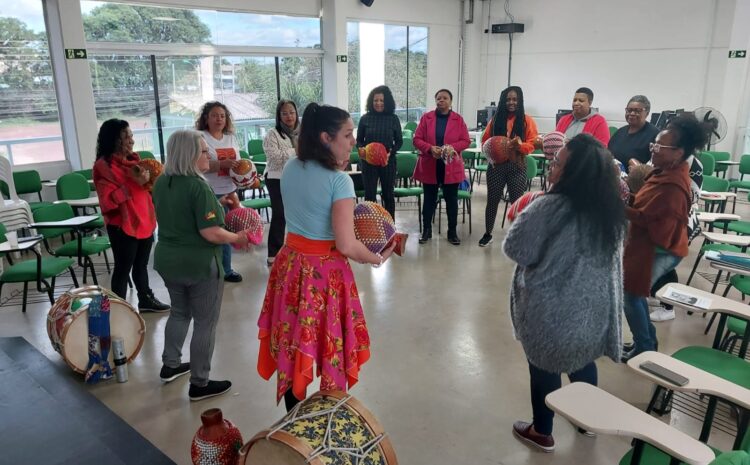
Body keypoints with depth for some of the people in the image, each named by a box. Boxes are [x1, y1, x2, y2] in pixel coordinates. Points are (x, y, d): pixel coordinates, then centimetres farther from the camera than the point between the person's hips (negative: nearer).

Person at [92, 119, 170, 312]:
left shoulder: (134, 158, 10)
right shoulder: (103, 166, -13)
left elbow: (146, 188, 21)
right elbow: (110, 199, -20)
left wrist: (149, 179, 0)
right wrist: (135, 183, -25)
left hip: (144, 220, 7)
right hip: (122, 225, -7)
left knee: (141, 264, 19)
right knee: (123, 268, 1)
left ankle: (146, 300, 33)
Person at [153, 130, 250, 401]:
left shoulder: (161, 183, 3)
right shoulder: (198, 187, -23)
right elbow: (210, 233, -26)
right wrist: (237, 238, -9)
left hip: (168, 260, 8)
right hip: (199, 264, -8)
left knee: (179, 313, 26)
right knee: (205, 322, 6)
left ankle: (170, 366, 40)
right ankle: (199, 384, 16)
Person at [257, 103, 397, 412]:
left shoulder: (290, 169, 3)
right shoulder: (339, 181, -19)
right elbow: (346, 246, -21)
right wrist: (378, 258, -4)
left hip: (291, 265, 7)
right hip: (324, 271, -7)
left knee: (293, 349, 18)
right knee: (331, 352, 12)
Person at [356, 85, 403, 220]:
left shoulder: (393, 118, -1)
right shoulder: (365, 118, -1)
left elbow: (399, 141, 4)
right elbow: (359, 140, 5)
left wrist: (391, 151, -14)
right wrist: (362, 150, -15)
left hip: (388, 161, 1)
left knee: (388, 194, 11)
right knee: (369, 195, 2)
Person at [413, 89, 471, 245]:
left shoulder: (458, 119, 2)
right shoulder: (426, 117, 2)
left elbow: (466, 141, -1)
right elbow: (417, 139, -1)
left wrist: (451, 148, -18)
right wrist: (430, 148, -18)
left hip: (451, 167, 0)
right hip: (429, 166, 0)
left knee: (451, 200, 7)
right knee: (429, 199, 9)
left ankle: (452, 232, 17)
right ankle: (426, 230, 19)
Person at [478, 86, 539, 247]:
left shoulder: (527, 121, -1)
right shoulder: (495, 119, 6)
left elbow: (533, 143, -5)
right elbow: (485, 141, 10)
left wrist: (520, 145, -25)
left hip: (517, 167, -2)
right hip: (496, 165, 2)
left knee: (517, 202, 2)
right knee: (492, 200, 9)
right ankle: (488, 234, 22)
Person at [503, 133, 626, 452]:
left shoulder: (550, 208, -27)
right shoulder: (612, 209, -4)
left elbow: (515, 249, -17)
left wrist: (523, 216, 0)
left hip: (552, 310, -6)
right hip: (593, 308, 6)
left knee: (545, 367, 15)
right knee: (583, 361, 27)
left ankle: (542, 432, 33)